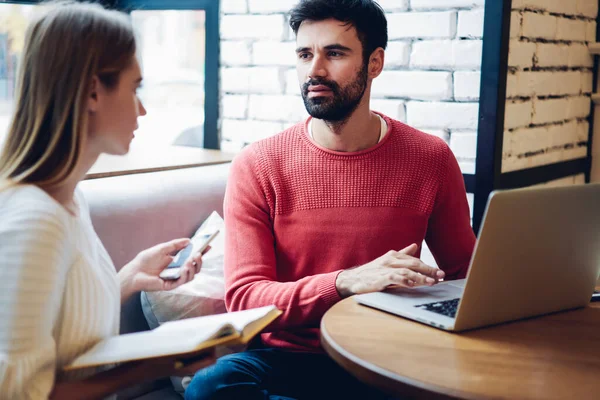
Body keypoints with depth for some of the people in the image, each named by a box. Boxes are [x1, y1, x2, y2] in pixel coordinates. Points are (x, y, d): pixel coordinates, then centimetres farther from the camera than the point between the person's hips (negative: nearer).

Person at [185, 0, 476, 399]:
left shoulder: (430, 159, -1)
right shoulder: (258, 166, -5)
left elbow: (465, 276, 10)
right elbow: (243, 297, -11)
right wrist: (347, 282, -27)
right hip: (282, 357, 1)